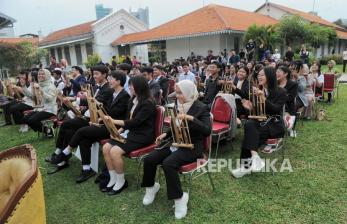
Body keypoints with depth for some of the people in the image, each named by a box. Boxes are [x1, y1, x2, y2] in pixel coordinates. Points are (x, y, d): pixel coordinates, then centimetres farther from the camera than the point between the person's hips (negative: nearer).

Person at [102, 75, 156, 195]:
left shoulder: (148, 103, -15)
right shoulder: (133, 100, 11)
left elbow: (136, 121, -23)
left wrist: (115, 121, -23)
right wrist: (119, 130, 3)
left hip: (142, 136, -8)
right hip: (130, 131, 9)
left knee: (115, 151, -24)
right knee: (106, 148, -9)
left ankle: (121, 181, -3)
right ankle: (113, 179, 4)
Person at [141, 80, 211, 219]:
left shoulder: (201, 108, -12)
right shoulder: (179, 106, 9)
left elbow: (207, 130, -25)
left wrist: (191, 118, -33)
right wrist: (165, 134, 4)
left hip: (192, 147, -7)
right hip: (176, 143, 7)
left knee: (168, 164, -31)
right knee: (149, 159, -10)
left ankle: (179, 198, -11)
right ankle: (151, 187, 17)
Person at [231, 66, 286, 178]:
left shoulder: (280, 92, -1)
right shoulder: (257, 91, 12)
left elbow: (276, 110, -15)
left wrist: (263, 98, -25)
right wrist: (250, 107, -9)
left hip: (274, 125, -4)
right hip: (260, 121, 4)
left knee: (250, 133, -30)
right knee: (249, 124, -32)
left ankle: (246, 165, -25)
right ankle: (254, 157, -37)